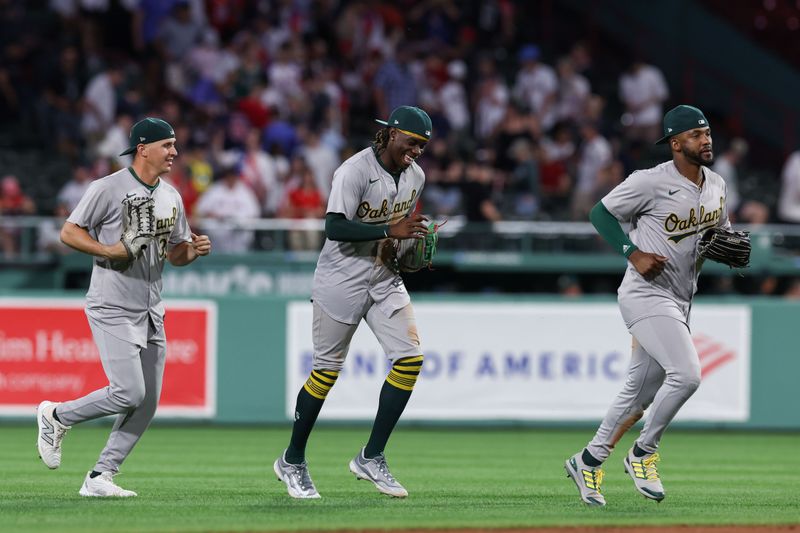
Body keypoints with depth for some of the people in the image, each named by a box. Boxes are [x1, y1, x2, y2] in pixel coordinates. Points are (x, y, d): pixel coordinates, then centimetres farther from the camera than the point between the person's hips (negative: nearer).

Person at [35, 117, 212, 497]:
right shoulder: (109, 188, -10)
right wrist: (109, 250, -22)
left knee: (147, 401, 2)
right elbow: (69, 232, -8)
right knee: (128, 393, -16)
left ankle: (99, 477, 9)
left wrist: (193, 249, -2)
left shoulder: (171, 197, 12)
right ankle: (55, 416, 8)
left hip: (150, 311, 8)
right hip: (113, 309, -8)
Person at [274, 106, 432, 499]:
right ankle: (292, 461, 16)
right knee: (327, 370, -1)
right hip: (342, 280, -7)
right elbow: (335, 228, -27)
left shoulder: (415, 176, 6)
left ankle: (371, 459, 1)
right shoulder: (355, 171, -18)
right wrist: (389, 231, -32)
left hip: (385, 281, 7)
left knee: (411, 359, -7)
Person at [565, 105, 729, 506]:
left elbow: (719, 230, 22)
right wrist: (634, 254, -17)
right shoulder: (652, 182, -14)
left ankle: (588, 462, 25)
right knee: (686, 375, -22)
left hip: (679, 304, 8)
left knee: (640, 394, 12)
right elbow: (600, 213, -6)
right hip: (645, 295, -8)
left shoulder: (716, 186, 8)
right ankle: (642, 454, -5)